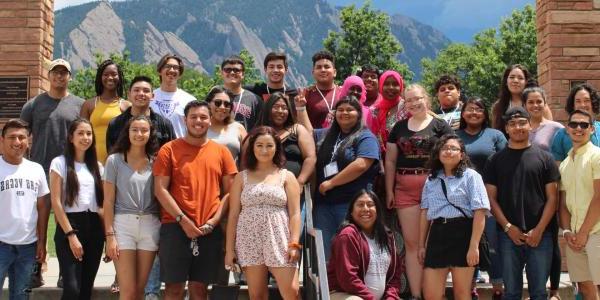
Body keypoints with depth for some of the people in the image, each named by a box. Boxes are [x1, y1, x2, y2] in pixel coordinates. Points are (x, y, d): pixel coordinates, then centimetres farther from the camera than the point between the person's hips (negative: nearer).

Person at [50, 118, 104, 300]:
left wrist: (107, 233, 2)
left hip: (94, 227, 5)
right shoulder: (60, 163, -1)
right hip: (69, 226, -5)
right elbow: (56, 203, -7)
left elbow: (102, 202, 13)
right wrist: (71, 234, -14)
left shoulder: (97, 166, 14)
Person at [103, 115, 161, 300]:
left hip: (150, 226, 3)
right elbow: (108, 201, -1)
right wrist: (110, 235, -8)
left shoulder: (155, 162, 9)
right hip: (123, 224, -3)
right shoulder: (114, 160, 1)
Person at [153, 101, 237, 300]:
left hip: (210, 230, 2)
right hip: (175, 227, -2)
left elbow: (229, 191, 8)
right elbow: (160, 190, -3)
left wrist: (215, 220, -6)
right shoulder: (169, 149, 2)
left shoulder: (221, 151, 9)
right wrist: (182, 220, -12)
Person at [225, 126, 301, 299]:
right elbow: (233, 215, 7)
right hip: (250, 242, 1)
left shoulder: (287, 176, 8)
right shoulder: (242, 177, 10)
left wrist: (294, 243, -9)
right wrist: (230, 249, 2)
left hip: (279, 241, -1)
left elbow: (294, 213, 2)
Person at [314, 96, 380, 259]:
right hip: (323, 203, 6)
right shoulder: (324, 135, 19)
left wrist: (331, 183, -12)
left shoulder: (366, 138, -2)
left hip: (353, 204, -6)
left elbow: (361, 165, -16)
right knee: (324, 251, 6)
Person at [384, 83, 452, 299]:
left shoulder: (440, 126, 3)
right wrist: (389, 190, 8)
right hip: (405, 190, 3)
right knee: (411, 242, 3)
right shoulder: (399, 127, 13)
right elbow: (390, 161, 13)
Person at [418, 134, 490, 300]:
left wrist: (474, 246, -16)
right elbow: (425, 213, 16)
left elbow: (479, 212, -8)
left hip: (462, 233, -4)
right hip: (437, 235, 4)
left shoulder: (470, 176, -1)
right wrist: (421, 245, 12)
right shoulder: (431, 180, 15)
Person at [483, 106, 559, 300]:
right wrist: (508, 227, -8)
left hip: (540, 235, 0)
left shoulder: (544, 158, 5)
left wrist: (539, 230, -8)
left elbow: (552, 198, 2)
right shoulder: (496, 160, 7)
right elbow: (491, 198, 3)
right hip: (508, 235, 1)